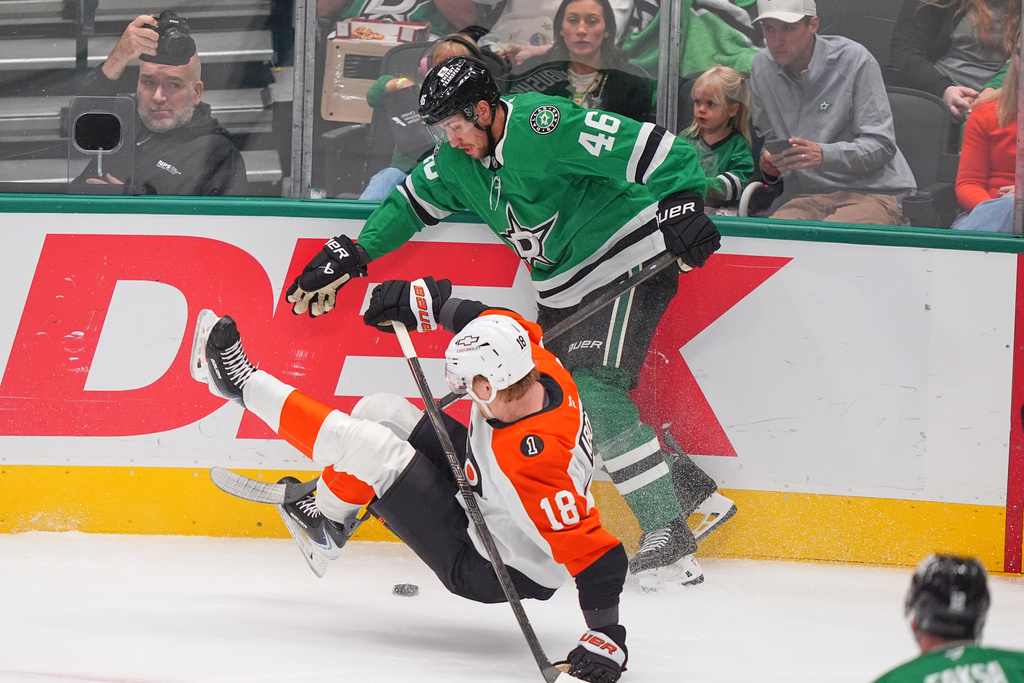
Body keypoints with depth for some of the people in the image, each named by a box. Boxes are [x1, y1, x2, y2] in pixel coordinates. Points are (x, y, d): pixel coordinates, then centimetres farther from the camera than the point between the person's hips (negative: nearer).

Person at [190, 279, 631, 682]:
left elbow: (594, 552, -40)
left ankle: (244, 385, 8)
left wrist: (605, 634, -40)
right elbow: (495, 324, 3)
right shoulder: (535, 362, -20)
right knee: (378, 411, 10)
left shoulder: (535, 465, -42)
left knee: (362, 444, -13)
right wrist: (424, 300, 4)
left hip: (493, 571, -8)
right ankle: (326, 520, 35)